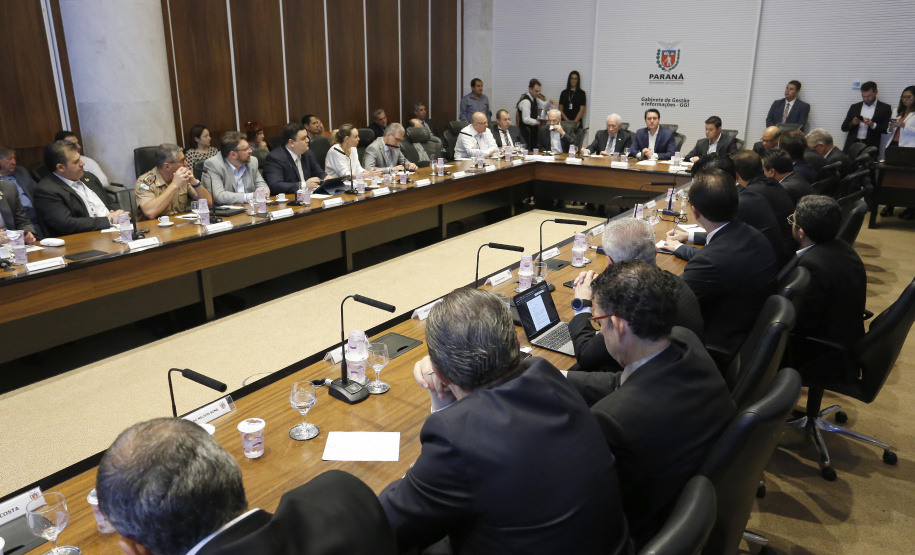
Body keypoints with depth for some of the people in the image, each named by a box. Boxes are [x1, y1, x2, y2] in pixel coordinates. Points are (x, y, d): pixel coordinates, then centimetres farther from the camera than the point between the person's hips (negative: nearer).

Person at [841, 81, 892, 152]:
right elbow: (844, 127, 13)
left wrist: (873, 125, -14)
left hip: (870, 147, -2)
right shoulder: (854, 107, 14)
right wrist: (852, 123, -8)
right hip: (852, 145, 2)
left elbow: (887, 129, 1)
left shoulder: (885, 108, 7)